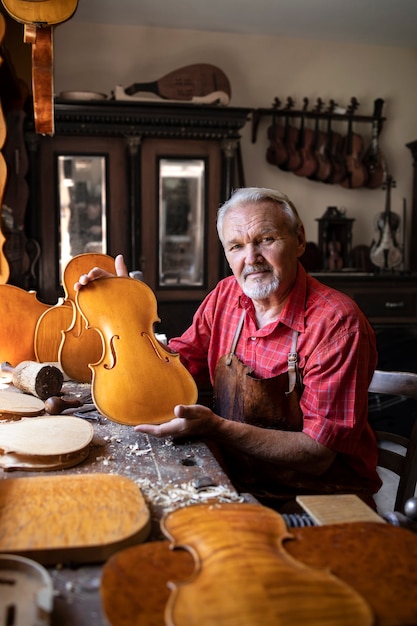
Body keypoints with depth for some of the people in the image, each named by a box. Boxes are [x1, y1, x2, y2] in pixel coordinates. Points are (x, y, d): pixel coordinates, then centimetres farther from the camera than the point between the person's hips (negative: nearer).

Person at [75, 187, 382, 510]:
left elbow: (318, 454, -21)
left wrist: (216, 428, -30)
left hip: (323, 499, -5)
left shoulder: (337, 323, -20)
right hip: (236, 485, 5)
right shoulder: (227, 295, 0)